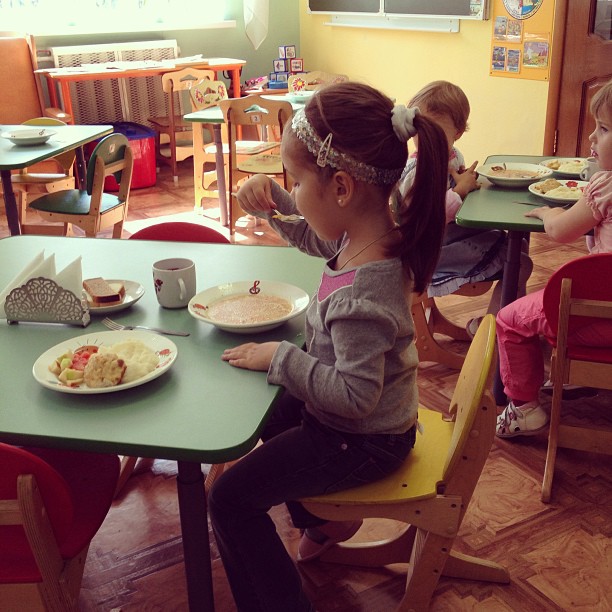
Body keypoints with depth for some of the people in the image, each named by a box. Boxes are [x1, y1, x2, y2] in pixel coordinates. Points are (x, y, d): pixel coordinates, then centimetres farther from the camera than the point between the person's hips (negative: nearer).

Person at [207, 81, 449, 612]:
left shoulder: (361, 293, -38)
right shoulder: (371, 232, -9)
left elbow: (355, 394, -33)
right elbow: (312, 237, 12)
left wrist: (281, 358, -24)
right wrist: (271, 202, -4)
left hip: (363, 440, -9)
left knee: (230, 499, -6)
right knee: (268, 415, 33)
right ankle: (324, 519, 47)